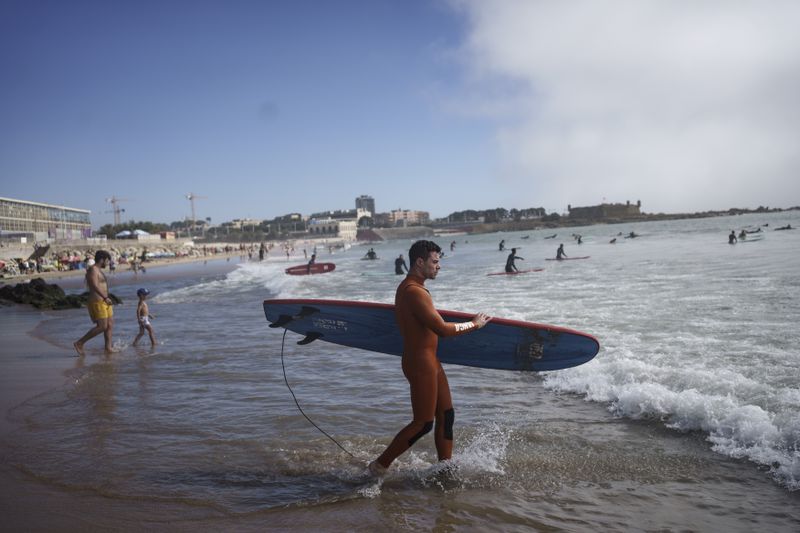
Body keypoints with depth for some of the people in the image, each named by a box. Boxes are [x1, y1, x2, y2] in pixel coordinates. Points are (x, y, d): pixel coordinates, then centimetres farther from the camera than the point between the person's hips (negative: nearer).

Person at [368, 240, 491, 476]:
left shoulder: (408, 287, 12)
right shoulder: (414, 292, -22)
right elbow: (442, 329, -26)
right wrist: (474, 324, -14)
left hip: (430, 361, 10)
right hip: (421, 363, -10)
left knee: (446, 415, 14)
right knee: (423, 423, -2)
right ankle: (380, 466, 9)